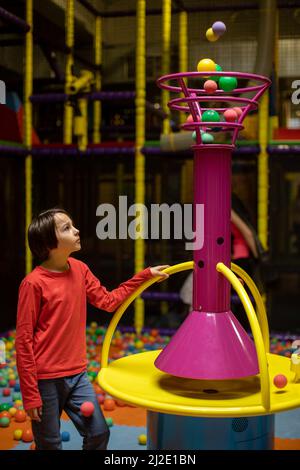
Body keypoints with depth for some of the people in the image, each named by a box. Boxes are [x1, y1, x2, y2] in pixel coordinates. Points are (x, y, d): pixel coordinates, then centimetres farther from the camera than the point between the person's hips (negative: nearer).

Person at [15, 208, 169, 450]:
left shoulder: (80, 269, 3)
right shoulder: (34, 283, -17)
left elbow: (108, 300, 14)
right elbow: (24, 341, -13)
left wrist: (146, 275, 9)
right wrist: (30, 394, -11)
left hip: (77, 374, 6)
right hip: (45, 380, -6)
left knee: (99, 433, 10)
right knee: (50, 445, 7)